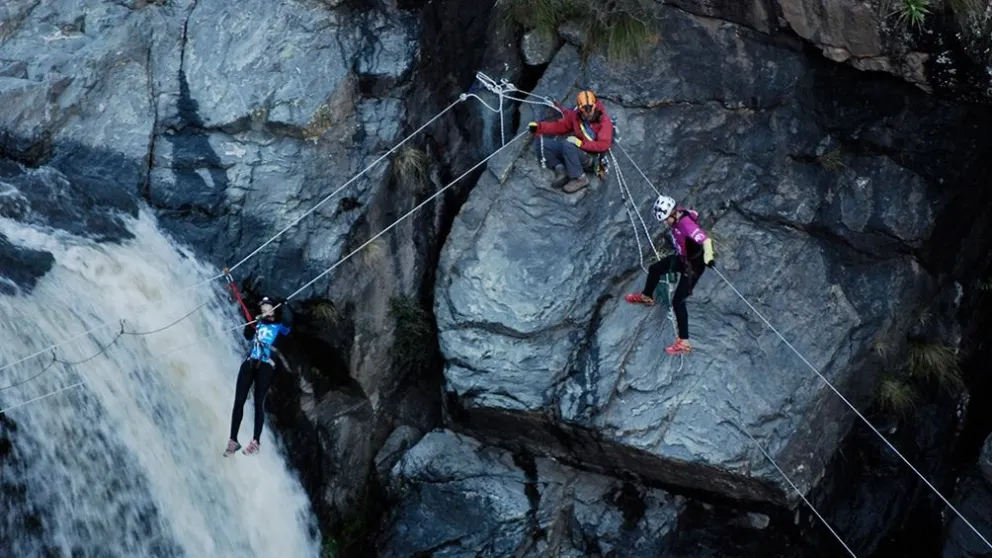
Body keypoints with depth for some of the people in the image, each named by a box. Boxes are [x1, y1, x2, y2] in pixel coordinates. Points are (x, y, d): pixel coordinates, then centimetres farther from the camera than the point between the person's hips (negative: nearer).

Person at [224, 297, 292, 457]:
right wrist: (251, 324, -16)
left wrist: (284, 306, -22)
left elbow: (287, 322, -10)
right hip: (249, 363, 3)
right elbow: (248, 336, 2)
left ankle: (255, 442, -13)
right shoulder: (256, 323, 21)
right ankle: (233, 440, 0)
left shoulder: (278, 327, 14)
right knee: (239, 401, -4)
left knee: (259, 402, -10)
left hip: (265, 366, -3)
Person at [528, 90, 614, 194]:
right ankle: (560, 170, -13)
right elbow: (560, 126, 11)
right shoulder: (575, 115, 1)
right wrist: (538, 127, -2)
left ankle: (580, 178, -24)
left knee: (567, 145, -36)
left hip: (592, 157, -6)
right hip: (576, 149, 6)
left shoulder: (604, 120, -14)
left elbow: (603, 145, -20)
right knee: (542, 143, -6)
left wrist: (581, 143, -26)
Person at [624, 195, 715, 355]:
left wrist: (708, 257, -67)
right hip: (681, 258, 9)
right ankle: (646, 296, 57)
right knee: (654, 269, 27)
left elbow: (706, 239, -49)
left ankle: (684, 342, -7)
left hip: (693, 265, -9)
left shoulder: (686, 224, -37)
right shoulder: (675, 216, -11)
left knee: (677, 301, -11)